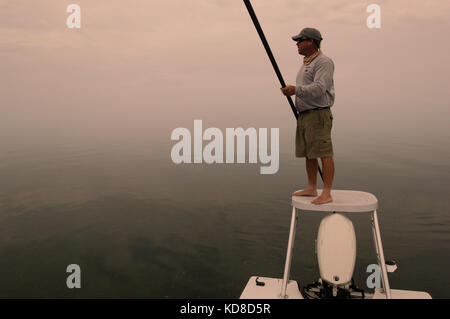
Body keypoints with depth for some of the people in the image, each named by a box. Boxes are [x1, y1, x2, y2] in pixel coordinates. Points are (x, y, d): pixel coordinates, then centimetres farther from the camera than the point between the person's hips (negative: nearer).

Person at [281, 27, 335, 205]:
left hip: (318, 115, -10)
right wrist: (293, 91, 12)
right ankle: (311, 189, 19)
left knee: (324, 153, -10)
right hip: (304, 115, 10)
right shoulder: (307, 63, 21)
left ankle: (327, 194, -9)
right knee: (308, 153, 11)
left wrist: (296, 90, -27)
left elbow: (319, 88, -22)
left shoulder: (324, 62, -9)